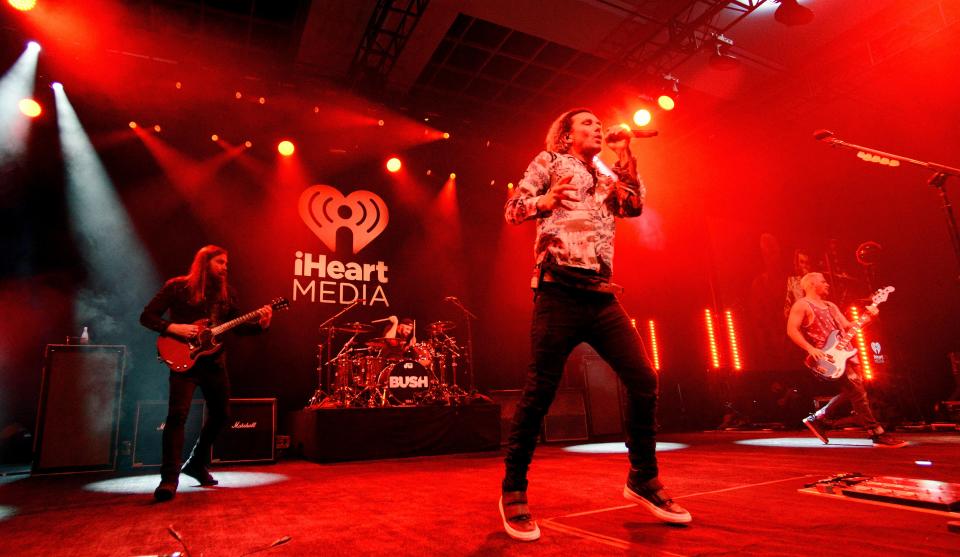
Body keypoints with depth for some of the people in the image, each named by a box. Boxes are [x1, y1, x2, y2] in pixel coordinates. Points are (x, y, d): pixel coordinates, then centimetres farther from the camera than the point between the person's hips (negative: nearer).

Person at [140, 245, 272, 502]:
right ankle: (170, 477, -9)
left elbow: (237, 326, 10)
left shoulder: (227, 292, 10)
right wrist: (172, 328, -19)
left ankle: (196, 464, 29)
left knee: (221, 414, 10)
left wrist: (260, 325, -8)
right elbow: (147, 316, -3)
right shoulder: (177, 287, -3)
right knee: (178, 414, -17)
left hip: (215, 362, 6)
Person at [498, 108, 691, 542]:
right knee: (540, 391, -6)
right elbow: (512, 210, 3)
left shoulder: (608, 179, 29)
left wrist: (624, 155, 12)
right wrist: (546, 202, -17)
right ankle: (513, 490, 10)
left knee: (644, 381, 2)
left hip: (602, 295, 6)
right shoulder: (549, 161, 13)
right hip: (560, 290, -6)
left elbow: (635, 206, 11)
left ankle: (643, 478, 22)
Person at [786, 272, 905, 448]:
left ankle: (819, 419, 19)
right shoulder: (802, 305, -5)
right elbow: (792, 330, -16)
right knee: (857, 392, -11)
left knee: (851, 392, 8)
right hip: (826, 357, -9)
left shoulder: (831, 306, 23)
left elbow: (848, 327, 20)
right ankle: (878, 435, -6)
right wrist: (810, 349, -24)